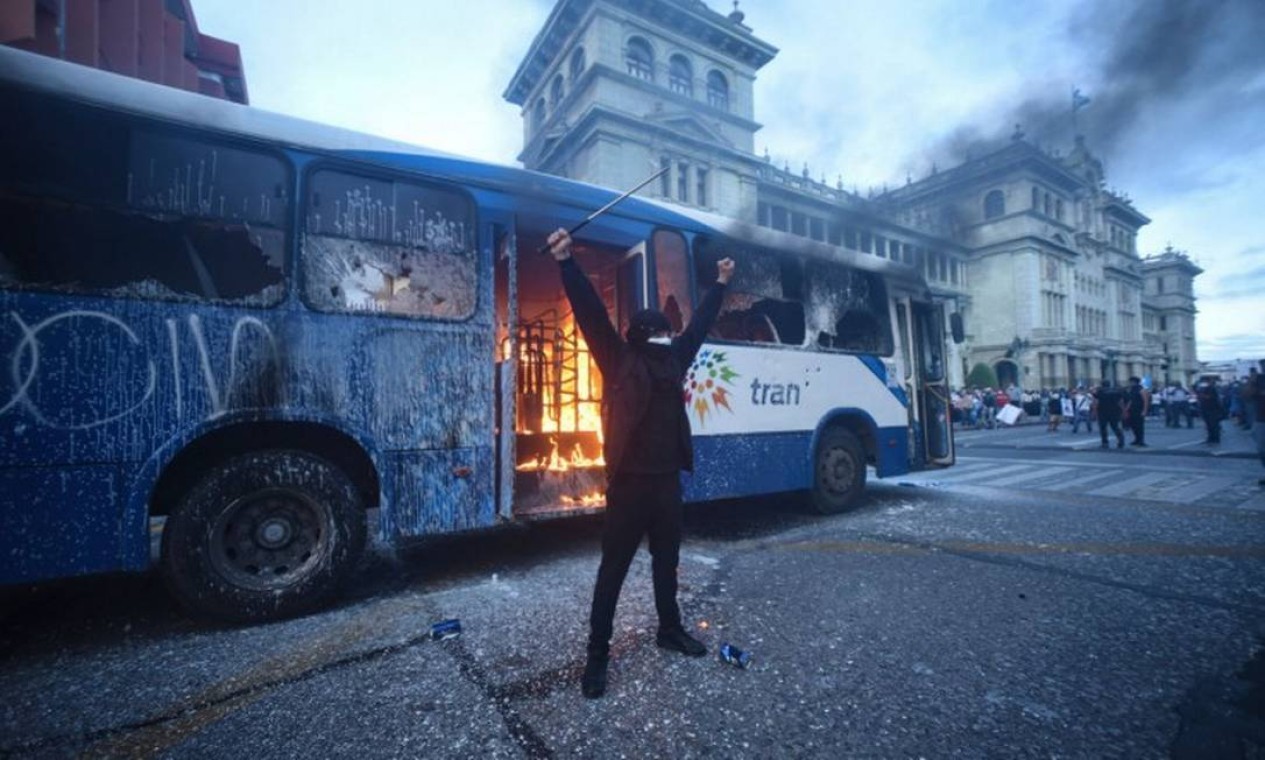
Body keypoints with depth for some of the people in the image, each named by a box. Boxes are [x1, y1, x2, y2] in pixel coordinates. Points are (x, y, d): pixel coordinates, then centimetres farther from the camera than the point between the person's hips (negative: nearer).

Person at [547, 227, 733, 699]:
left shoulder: (673, 360, 10)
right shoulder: (620, 361, -5)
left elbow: (699, 324, 22)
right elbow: (591, 313, -13)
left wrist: (720, 284, 31)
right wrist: (566, 263, -21)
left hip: (667, 482, 6)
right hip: (629, 483, -6)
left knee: (667, 562, 21)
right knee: (612, 570, 5)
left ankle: (669, 630, 41)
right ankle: (597, 653, 19)